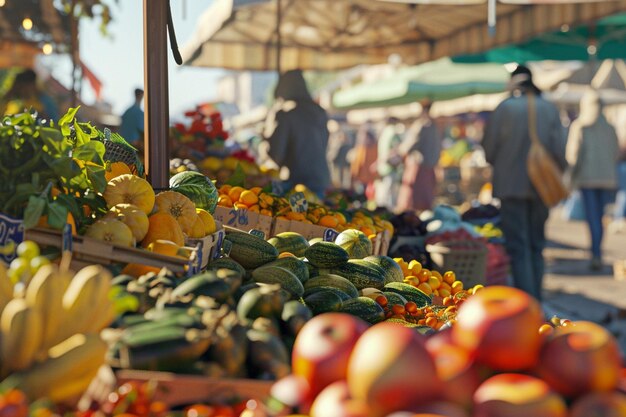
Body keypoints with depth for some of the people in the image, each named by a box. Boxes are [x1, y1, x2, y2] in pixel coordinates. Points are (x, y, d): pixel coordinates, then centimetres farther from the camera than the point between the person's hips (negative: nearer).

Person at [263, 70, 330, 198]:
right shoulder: (320, 113, 7)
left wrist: (268, 133, 5)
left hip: (294, 181, -5)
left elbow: (276, 155, -8)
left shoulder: (285, 115, -8)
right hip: (320, 179, 5)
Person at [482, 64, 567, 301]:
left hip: (512, 185, -3)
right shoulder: (550, 110, 1)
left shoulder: (504, 109, -6)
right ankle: (536, 301, 19)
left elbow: (488, 150, -3)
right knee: (536, 246, 15)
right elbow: (560, 151, -2)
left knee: (518, 247, -2)